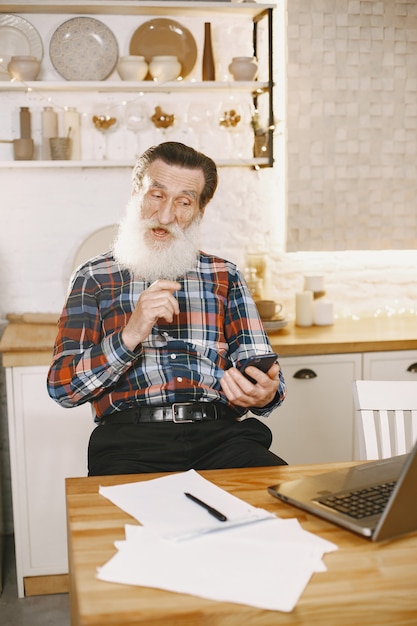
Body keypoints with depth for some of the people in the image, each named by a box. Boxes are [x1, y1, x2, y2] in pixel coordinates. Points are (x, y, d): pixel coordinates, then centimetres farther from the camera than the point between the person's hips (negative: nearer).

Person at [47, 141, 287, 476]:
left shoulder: (225, 276, 19)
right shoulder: (94, 277, 13)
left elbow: (260, 367, 11)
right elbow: (62, 386, 3)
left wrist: (266, 394, -14)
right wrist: (130, 335, -13)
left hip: (220, 434, 3)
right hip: (131, 438, -2)